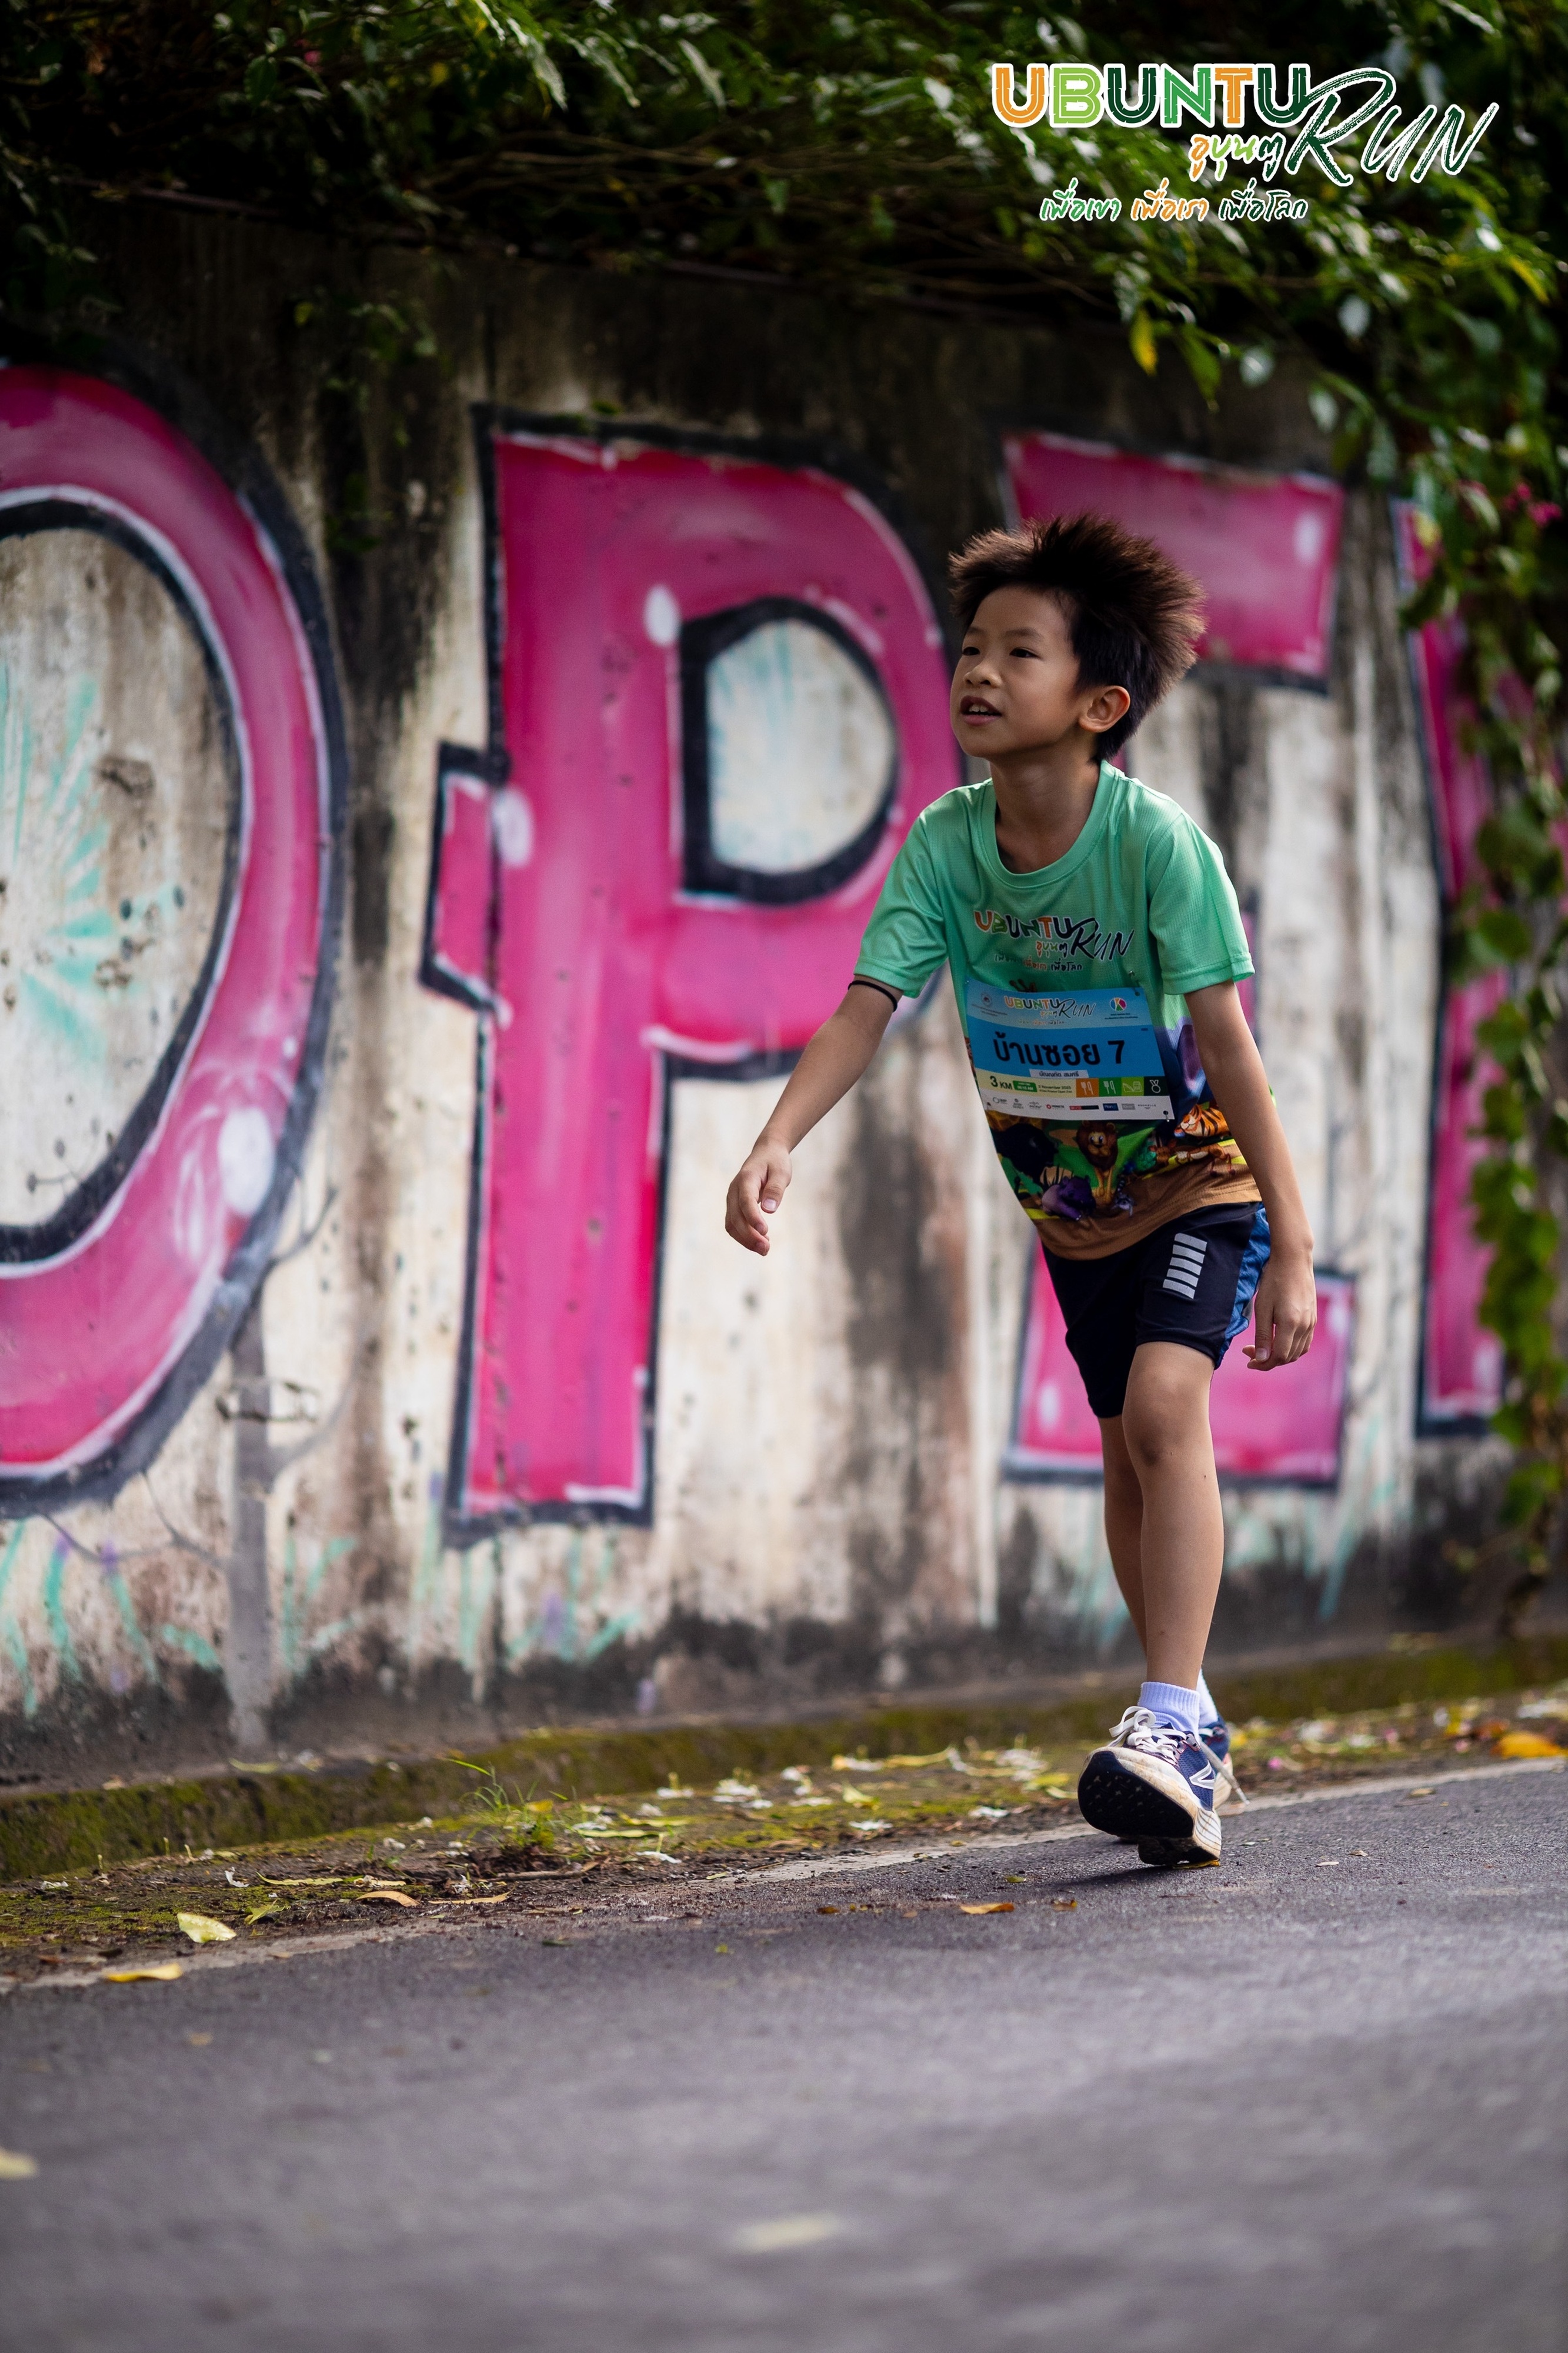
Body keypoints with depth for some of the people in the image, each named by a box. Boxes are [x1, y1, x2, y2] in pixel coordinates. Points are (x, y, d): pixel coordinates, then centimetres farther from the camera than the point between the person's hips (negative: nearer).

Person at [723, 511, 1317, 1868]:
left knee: (1164, 1405, -24)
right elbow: (867, 1009, -18)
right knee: (1129, 1451, 12)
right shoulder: (946, 842, -13)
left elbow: (1228, 1046, -25)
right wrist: (776, 1144, -36)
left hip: (1201, 1180, -5)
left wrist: (1291, 1249, -26)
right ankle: (1195, 1741, 26)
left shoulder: (1158, 845, -26)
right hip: (1074, 1202, 5)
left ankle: (1170, 1726, -26)